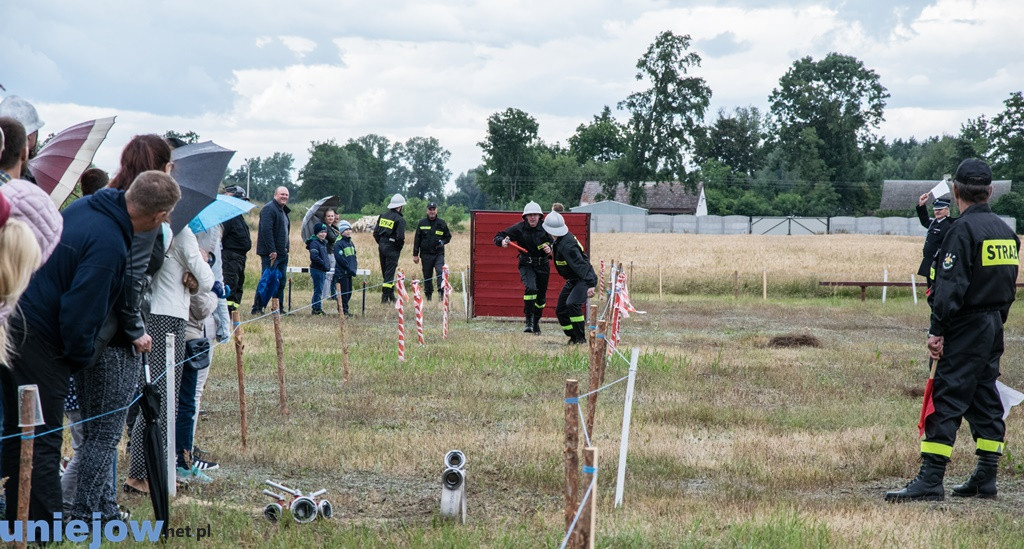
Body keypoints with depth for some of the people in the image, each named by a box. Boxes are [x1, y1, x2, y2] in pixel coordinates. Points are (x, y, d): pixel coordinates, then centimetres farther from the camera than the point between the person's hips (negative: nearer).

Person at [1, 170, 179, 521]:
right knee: (44, 443, -2)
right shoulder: (109, 245, -24)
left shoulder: (84, 206, 5)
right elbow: (79, 314, -24)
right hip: (38, 340, -10)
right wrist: (81, 357, -6)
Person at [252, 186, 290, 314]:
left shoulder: (283, 211, 19)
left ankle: (279, 308, 18)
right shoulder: (269, 209, -12)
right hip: (270, 254, -9)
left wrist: (285, 248, 16)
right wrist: (272, 250, -24)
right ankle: (257, 308, -5)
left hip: (282, 253, 9)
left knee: (281, 281, 11)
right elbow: (266, 230, -21)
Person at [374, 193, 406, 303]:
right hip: (392, 248, -7)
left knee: (385, 272, 15)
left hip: (382, 246, 7)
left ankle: (391, 295, 24)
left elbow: (376, 232, 8)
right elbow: (400, 236, -19)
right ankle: (385, 297, -7)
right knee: (389, 272, -3)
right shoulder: (400, 220, -13)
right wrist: (400, 247, -2)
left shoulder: (382, 216, 7)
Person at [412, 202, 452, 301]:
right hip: (426, 254, 1)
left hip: (439, 253, -1)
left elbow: (448, 236, 17)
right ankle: (428, 295, 15)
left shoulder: (441, 223, 7)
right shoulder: (422, 223, 7)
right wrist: (415, 254, 5)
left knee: (440, 272, -18)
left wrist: (443, 242, -6)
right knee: (427, 276, 6)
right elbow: (417, 240, 9)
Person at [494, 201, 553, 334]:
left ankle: (536, 322, 35)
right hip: (526, 265, -2)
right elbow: (498, 237, -7)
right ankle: (529, 321, -17)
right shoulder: (519, 228, -10)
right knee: (531, 288, -27)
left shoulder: (545, 228, -8)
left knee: (541, 296, 11)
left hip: (543, 265, 2)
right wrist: (502, 241, -30)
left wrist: (550, 248, -21)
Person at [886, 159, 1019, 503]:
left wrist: (938, 329, -19)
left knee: (947, 400, -10)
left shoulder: (963, 229, -14)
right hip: (994, 326, 8)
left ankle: (930, 481, -14)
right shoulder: (1005, 231, 12)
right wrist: (997, 319, 20)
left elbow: (951, 285, -20)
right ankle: (986, 479, 16)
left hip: (966, 330, -8)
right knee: (985, 400, 13)